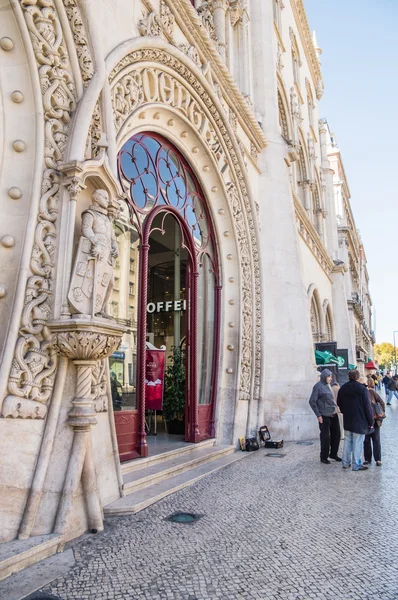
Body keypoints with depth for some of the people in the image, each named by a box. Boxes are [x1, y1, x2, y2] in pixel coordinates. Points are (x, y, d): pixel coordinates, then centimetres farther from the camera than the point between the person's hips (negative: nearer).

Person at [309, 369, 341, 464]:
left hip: (334, 414, 7)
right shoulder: (318, 386, -11)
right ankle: (324, 457, 15)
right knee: (325, 437, 0)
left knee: (336, 434, 11)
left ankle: (333, 454, 28)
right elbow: (312, 401, -11)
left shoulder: (328, 385, 11)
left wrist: (335, 407, 11)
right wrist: (318, 415, -13)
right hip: (324, 416, -7)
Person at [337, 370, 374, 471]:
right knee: (357, 443, 2)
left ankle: (346, 463, 21)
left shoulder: (342, 389, 4)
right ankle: (356, 465, 9)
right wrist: (371, 421, -4)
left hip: (347, 421, 6)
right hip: (359, 421, -6)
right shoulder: (362, 389, -16)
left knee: (347, 442, 15)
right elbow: (368, 407, -13)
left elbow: (339, 404, 15)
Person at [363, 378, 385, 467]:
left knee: (376, 440, 5)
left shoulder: (372, 392, -6)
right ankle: (367, 459, 20)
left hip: (374, 420, -1)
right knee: (366, 440, 8)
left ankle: (378, 459, 15)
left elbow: (382, 403, 1)